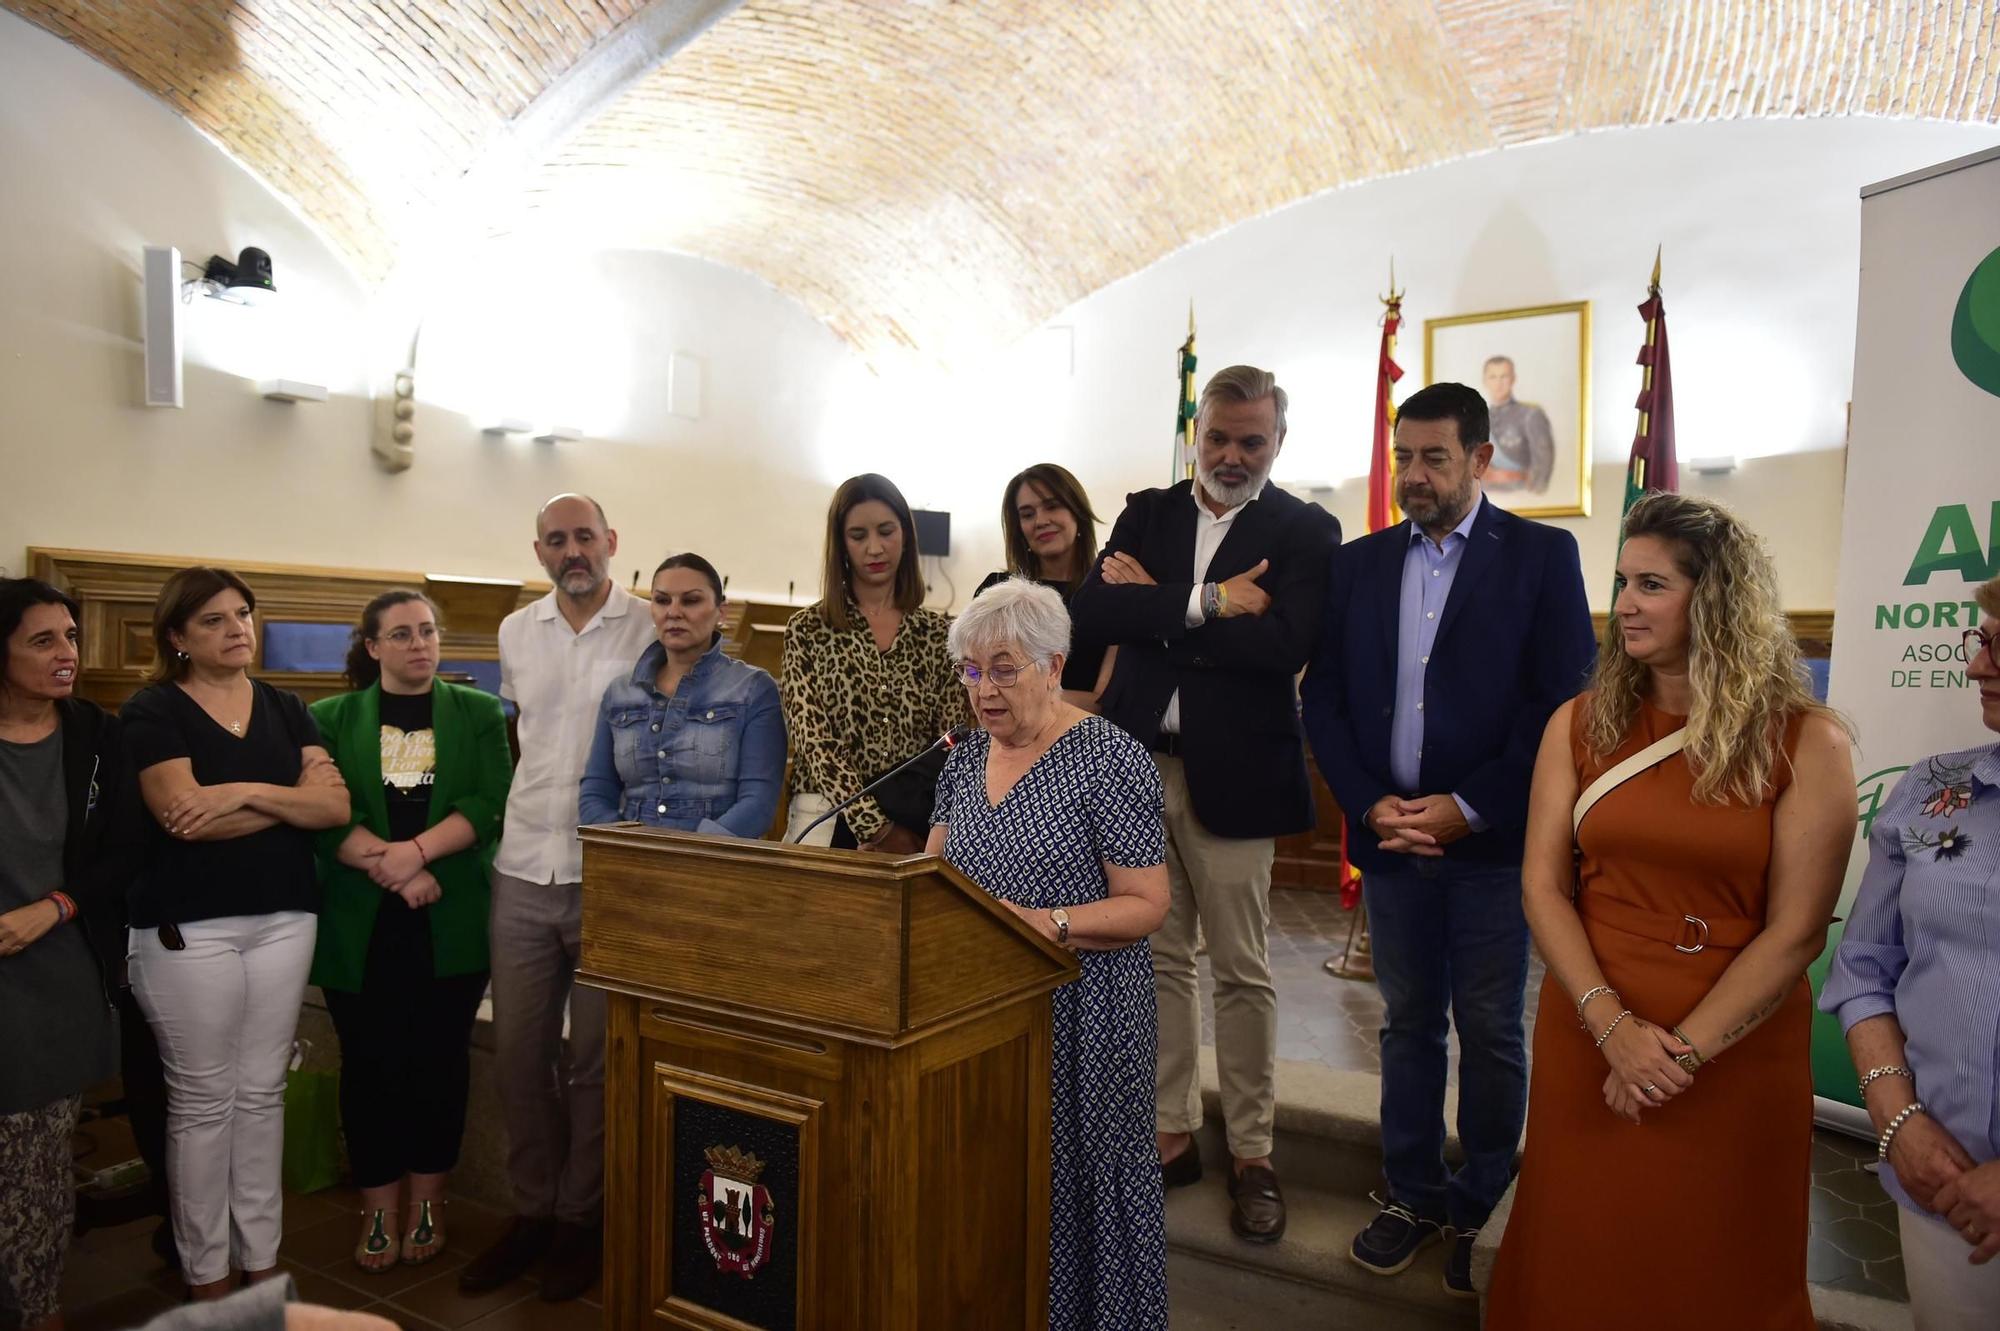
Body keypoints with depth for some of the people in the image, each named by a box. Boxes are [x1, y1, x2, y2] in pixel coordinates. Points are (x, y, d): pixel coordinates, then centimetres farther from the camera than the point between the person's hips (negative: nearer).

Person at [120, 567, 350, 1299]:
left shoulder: (285, 708, 10)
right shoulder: (152, 710, -3)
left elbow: (336, 804, -1)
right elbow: (188, 815, -17)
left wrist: (247, 791, -14)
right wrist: (290, 799, -9)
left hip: (284, 919, 4)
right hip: (188, 928, -4)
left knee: (263, 1092, 11)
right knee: (202, 1101, 5)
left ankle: (262, 1259, 23)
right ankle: (206, 1274, 19)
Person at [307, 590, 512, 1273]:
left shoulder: (478, 712, 6)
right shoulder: (332, 719, 6)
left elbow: (492, 803, -5)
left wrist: (417, 851, -18)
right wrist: (389, 866, -17)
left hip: (451, 921, 0)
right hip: (360, 924, 0)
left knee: (440, 1059, 8)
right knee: (370, 1064, 7)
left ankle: (427, 1202, 23)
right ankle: (379, 1208, 22)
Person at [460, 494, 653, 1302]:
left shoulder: (650, 632, -6)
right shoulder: (515, 633, 9)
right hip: (522, 870, 5)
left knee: (593, 1058, 7)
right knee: (517, 1052, 12)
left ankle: (581, 1219, 24)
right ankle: (531, 1212, 29)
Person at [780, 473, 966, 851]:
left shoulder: (939, 634, 7)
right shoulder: (807, 630, 3)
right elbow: (814, 742, -5)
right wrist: (877, 828, -15)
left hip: (916, 822, 1)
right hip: (828, 819, -1)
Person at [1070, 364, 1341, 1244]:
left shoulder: (1305, 532, -1)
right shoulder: (1147, 513, 10)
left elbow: (1283, 645, -18)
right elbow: (1092, 613, -6)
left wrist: (1155, 607, -13)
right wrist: (1204, 603, -17)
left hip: (1231, 776, -3)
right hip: (1137, 766, 4)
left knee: (1241, 973, 7)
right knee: (1158, 960, 12)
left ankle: (1251, 1153, 23)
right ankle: (1171, 1133, 28)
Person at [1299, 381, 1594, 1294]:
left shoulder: (1541, 556, -3)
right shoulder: (1359, 564, 7)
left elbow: (1564, 703, -8)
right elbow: (1323, 698, 6)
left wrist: (1467, 808, -13)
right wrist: (1371, 805, -6)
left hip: (1491, 840, -3)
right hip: (1389, 835, 3)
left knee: (1491, 1034, 8)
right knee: (1408, 1024, 14)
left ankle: (1483, 1209, 26)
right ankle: (1413, 1195, 28)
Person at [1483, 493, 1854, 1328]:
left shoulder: (1806, 743, -7)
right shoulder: (1580, 724, 0)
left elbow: (1795, 930, -10)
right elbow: (1542, 887, -3)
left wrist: (1683, 1050, -15)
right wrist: (1614, 1025, -15)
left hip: (1736, 1054, -2)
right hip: (1587, 1038, 2)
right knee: (1582, 1263, 16)